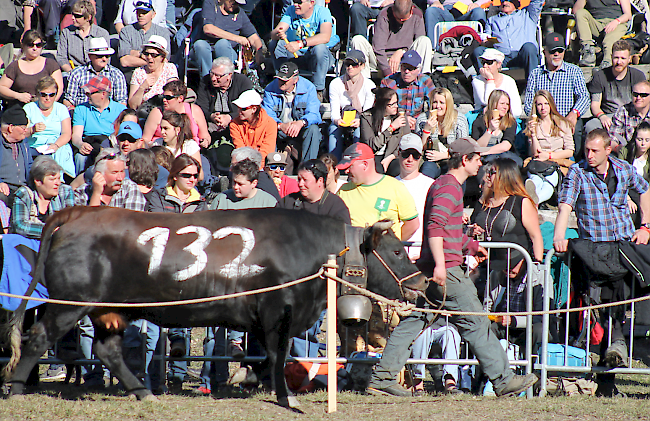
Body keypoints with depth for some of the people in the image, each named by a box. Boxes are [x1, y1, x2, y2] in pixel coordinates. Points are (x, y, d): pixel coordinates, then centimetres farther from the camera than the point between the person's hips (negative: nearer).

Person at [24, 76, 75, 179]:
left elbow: (67, 134, 4)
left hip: (58, 148, 1)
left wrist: (56, 145, -17)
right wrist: (32, 130, -22)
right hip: (33, 147, -1)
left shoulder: (61, 109, 16)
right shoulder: (29, 108, 14)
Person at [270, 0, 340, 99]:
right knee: (275, 44, -21)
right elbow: (273, 34, -12)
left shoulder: (322, 12, -13)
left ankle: (318, 90, -20)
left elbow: (325, 37, -31)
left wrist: (300, 44, -44)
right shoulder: (291, 11, -2)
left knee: (320, 48, -36)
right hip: (295, 57, 3)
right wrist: (278, 34, -39)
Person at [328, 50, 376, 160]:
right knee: (334, 129, -34)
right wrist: (337, 120, -29)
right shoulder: (335, 84, -1)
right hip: (341, 123, 1)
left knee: (359, 131, -36)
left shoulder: (369, 85, -4)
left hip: (359, 123, -1)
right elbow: (334, 111, -5)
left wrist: (359, 121, -31)